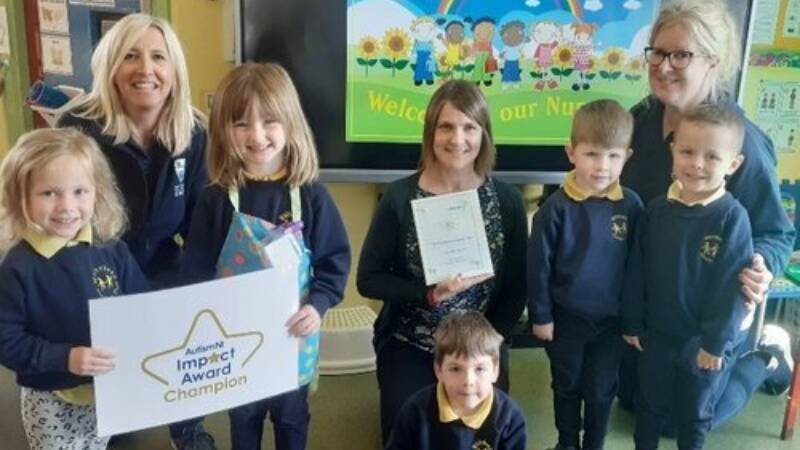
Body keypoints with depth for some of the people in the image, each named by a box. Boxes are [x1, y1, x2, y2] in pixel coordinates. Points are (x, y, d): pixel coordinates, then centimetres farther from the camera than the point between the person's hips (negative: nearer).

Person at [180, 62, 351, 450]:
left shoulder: (310, 193, -10)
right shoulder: (215, 198, -9)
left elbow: (335, 260, -10)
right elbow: (196, 270, -6)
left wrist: (317, 305, -24)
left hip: (293, 331, 0)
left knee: (291, 414, 19)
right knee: (243, 415, 21)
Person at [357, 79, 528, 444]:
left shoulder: (506, 200, -5)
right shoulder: (399, 197, -11)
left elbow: (516, 289, 0)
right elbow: (368, 279, -8)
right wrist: (428, 294, -23)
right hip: (408, 348, -1)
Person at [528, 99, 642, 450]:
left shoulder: (631, 205, -10)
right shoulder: (557, 207, -16)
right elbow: (538, 265, -10)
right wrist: (540, 315, -6)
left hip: (612, 319, 1)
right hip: (566, 317, -1)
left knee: (601, 392, 18)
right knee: (566, 387, 20)